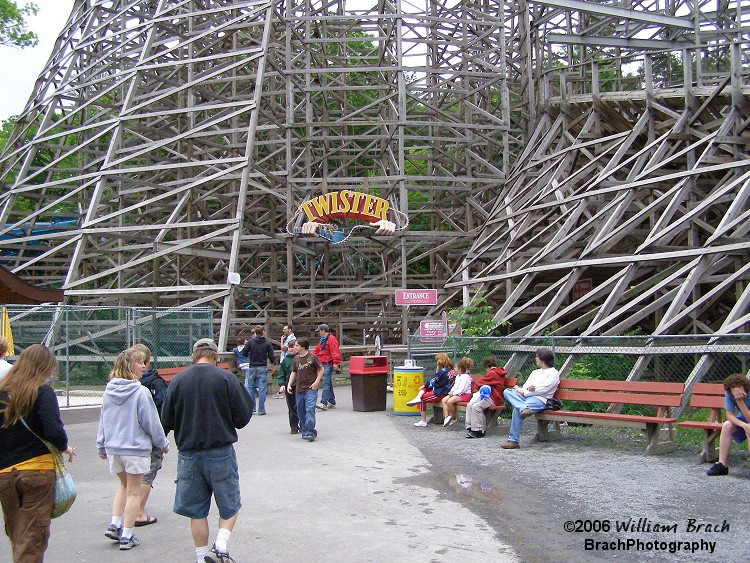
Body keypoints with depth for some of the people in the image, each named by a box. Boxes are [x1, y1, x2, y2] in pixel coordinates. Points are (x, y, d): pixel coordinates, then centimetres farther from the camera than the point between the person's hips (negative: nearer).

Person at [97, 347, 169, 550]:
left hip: (113, 448, 6)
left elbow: (103, 419, 10)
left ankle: (115, 524, 16)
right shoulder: (141, 392, -17)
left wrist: (102, 446, 22)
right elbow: (151, 422, -11)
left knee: (124, 484, 25)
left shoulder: (108, 391, 1)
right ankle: (127, 536, 12)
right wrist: (163, 444, 4)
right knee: (134, 492, 7)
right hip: (136, 448, -6)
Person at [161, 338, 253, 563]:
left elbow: (166, 421, 2)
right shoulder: (226, 378, -9)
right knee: (229, 506, 14)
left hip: (188, 455, 2)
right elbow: (243, 418, -6)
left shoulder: (178, 380, -3)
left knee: (197, 511, 13)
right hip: (221, 453, -2)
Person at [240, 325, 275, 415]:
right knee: (262, 389, 1)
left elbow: (244, 353, -4)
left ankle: (251, 408, 14)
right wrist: (272, 365, 12)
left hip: (252, 367, 2)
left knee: (250, 388, 12)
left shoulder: (250, 342, -2)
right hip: (262, 368, -1)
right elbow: (271, 356, -5)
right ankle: (261, 410, 1)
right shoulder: (267, 343, -4)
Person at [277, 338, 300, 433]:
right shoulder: (285, 360, 9)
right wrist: (281, 385, -2)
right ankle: (294, 427, 14)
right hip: (288, 387, 3)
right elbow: (281, 375, 12)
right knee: (292, 408, 6)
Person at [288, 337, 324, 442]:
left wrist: (316, 382, -9)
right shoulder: (296, 358, 11)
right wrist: (289, 384, 6)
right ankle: (304, 431, 22)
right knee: (300, 412, 9)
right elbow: (294, 372, 18)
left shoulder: (312, 357, -5)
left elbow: (321, 369, 1)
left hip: (311, 389, -6)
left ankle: (310, 433, -16)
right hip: (299, 389, 6)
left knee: (310, 410, -15)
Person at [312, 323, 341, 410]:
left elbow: (335, 351, -20)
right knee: (328, 384, 14)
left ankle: (324, 403, -18)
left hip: (329, 364, -10)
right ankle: (332, 402, 20)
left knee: (326, 383, -14)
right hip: (324, 364, 10)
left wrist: (335, 363, -26)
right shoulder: (322, 340, 21)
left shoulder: (331, 339, -11)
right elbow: (316, 350, 25)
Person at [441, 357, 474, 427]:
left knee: (449, 402, -30)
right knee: (443, 400, -5)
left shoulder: (465, 377, -15)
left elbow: (462, 389, -22)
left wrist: (453, 393, -18)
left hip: (464, 394, -11)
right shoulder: (458, 376, 18)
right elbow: (455, 386, 23)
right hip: (456, 394, 11)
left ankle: (453, 418, -10)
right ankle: (446, 417, -9)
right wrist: (451, 391, 3)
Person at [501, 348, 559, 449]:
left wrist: (525, 392, -8)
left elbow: (544, 389, -7)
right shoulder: (535, 372, 33)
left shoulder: (554, 373, 7)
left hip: (540, 400, -7)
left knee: (517, 410, -35)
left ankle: (513, 440, -38)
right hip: (526, 398, 7)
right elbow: (525, 387, 21)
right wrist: (528, 389, -6)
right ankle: (524, 408, -48)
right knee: (507, 392, -24)